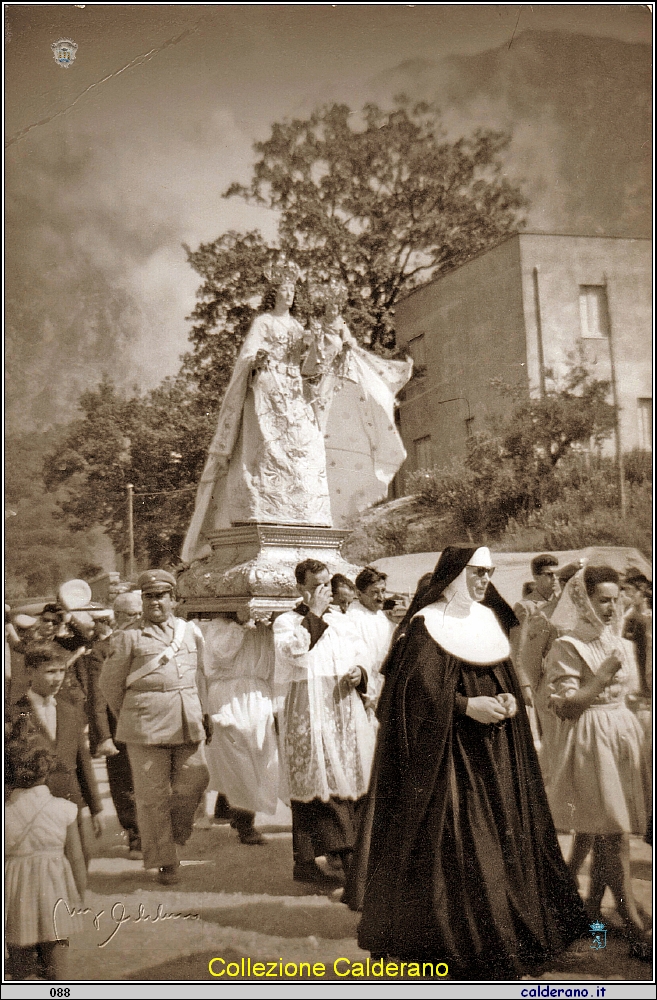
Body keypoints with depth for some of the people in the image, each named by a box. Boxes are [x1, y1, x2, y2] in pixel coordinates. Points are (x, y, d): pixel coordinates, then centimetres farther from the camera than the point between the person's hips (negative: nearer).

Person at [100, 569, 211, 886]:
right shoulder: (129, 637, -1)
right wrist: (128, 717, 11)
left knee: (194, 782, 1)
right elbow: (110, 682, 6)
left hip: (188, 723, 4)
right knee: (153, 795, 0)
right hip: (146, 726, -4)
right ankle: (165, 862, 11)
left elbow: (202, 675, 20)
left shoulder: (190, 631, 11)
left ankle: (175, 834, 29)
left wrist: (203, 712, 14)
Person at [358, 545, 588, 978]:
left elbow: (505, 679, 17)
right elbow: (418, 691, -15)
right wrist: (469, 706, -22)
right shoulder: (426, 627, -8)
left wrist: (509, 700, -4)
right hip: (451, 752, -7)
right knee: (456, 844, -8)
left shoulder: (489, 621, 14)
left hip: (495, 751, 7)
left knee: (502, 837, 6)